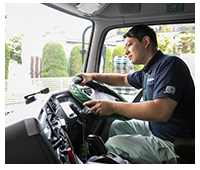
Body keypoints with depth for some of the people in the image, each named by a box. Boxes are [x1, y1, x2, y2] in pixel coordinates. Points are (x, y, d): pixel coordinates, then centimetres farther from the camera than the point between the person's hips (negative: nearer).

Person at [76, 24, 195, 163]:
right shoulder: (149, 71, 9)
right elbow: (123, 80, 27)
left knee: (113, 144, -9)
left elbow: (161, 112, -35)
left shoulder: (170, 64, -22)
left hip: (171, 143, -9)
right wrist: (93, 76, 16)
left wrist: (113, 107, -30)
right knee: (117, 126, 17)